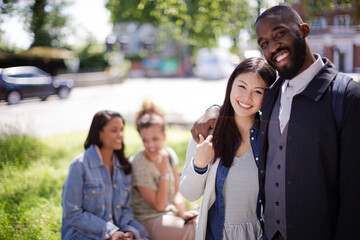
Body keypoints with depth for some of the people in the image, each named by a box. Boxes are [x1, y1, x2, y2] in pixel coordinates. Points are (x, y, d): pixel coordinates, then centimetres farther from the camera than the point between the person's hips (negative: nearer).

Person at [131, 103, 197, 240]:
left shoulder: (169, 154, 2)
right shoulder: (140, 165, -17)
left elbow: (176, 193, 10)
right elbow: (159, 205, -15)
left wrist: (183, 213, -8)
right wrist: (164, 172, -21)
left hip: (171, 214, 7)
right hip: (150, 222, -6)